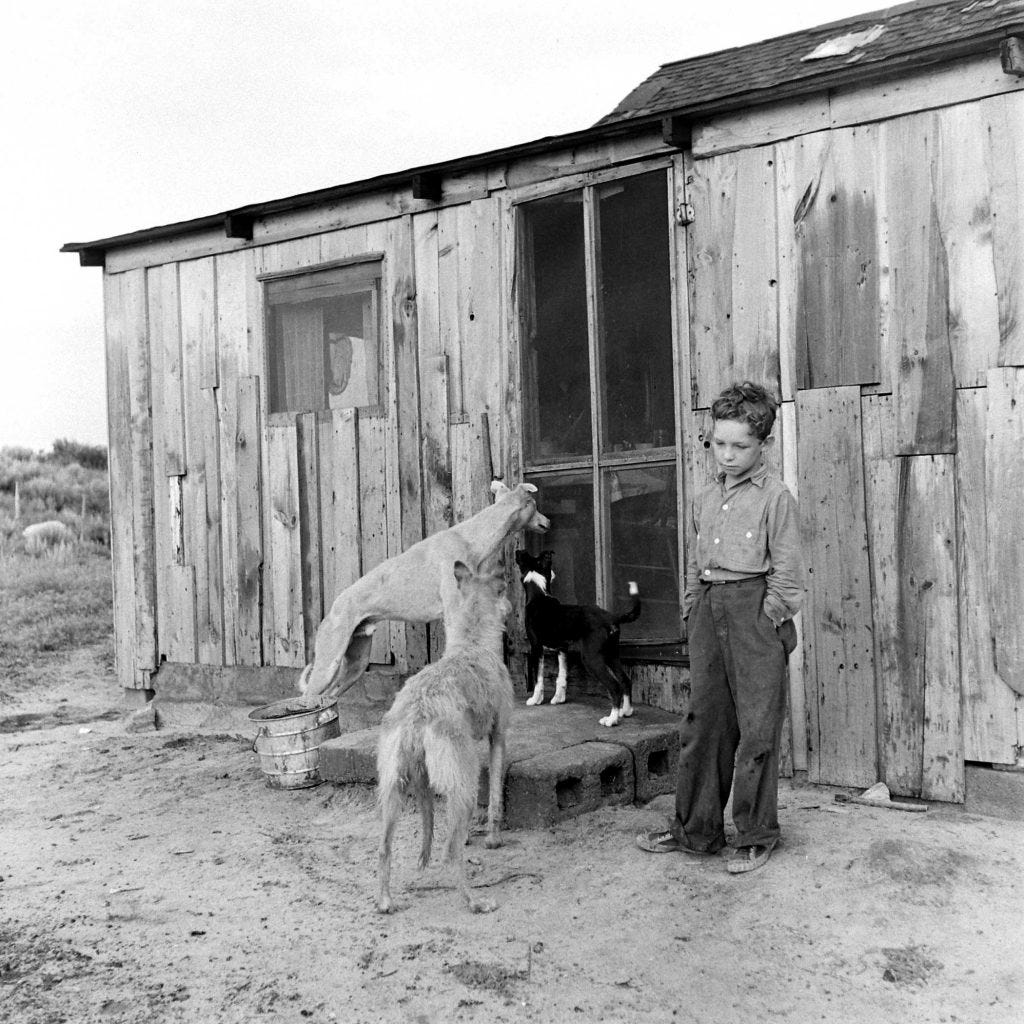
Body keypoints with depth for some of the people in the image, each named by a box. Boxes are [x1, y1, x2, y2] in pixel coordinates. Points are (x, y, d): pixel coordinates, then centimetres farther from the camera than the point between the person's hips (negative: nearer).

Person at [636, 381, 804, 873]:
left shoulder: (775, 498, -4)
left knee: (757, 726, 0)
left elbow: (785, 573, -6)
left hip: (754, 609, -6)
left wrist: (767, 620, -10)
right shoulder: (706, 497, 14)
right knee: (703, 720, 10)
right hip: (708, 608, 6)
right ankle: (695, 829, 20)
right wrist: (692, 610, 12)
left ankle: (756, 835, 13)